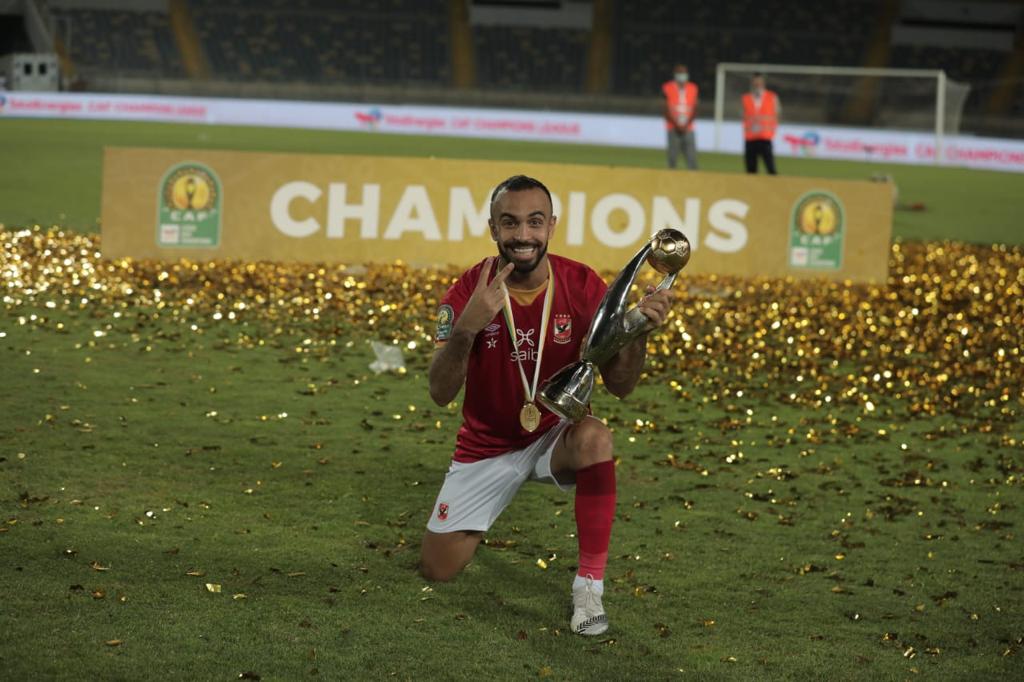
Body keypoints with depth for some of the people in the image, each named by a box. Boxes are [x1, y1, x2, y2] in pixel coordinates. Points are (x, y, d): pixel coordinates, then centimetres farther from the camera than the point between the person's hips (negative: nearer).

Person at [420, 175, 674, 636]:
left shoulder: (582, 285, -14)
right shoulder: (468, 292, -16)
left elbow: (619, 385, -13)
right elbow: (441, 394, -23)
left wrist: (638, 330, -33)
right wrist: (466, 327, -40)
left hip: (556, 438, -1)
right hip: (486, 446, 1)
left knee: (595, 438, -37)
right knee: (437, 570, -2)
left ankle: (589, 586, -25)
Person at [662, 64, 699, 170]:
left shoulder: (692, 88, 7)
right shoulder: (668, 88, -1)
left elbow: (694, 110, 5)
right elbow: (667, 110, -3)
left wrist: (686, 125, -9)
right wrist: (677, 125, -13)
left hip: (688, 129, 2)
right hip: (673, 128, -2)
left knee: (692, 156, -7)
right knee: (672, 156, -3)